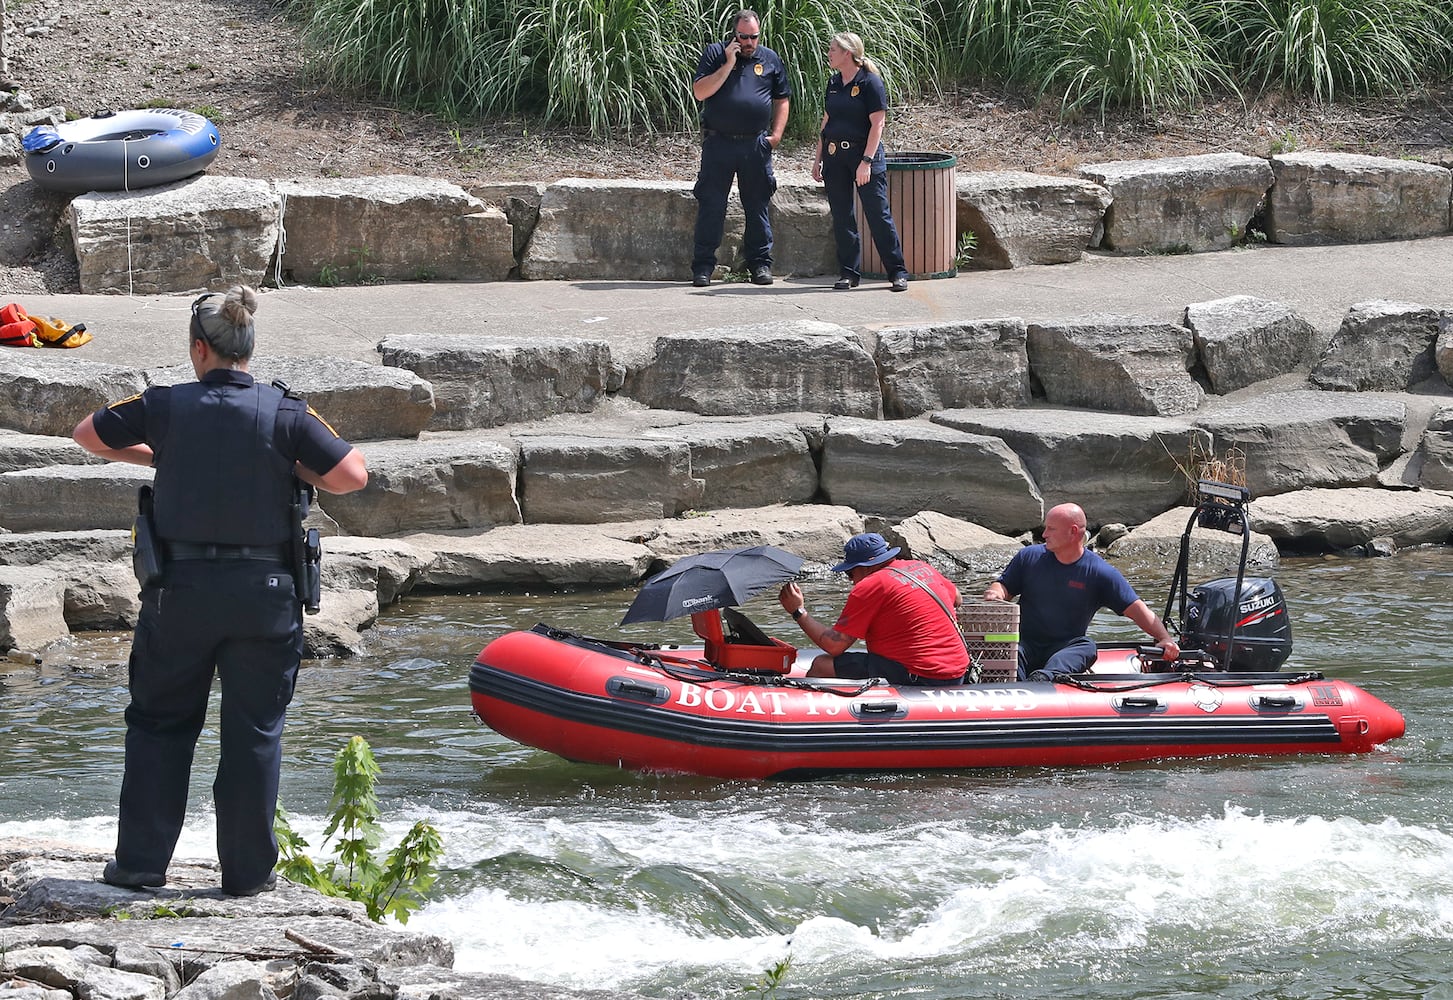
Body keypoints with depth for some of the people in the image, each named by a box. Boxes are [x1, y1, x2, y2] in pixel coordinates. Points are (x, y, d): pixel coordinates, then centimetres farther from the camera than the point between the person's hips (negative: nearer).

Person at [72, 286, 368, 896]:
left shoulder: (166, 407, -2)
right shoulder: (284, 414, -5)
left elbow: (87, 435, 13)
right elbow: (353, 476, -8)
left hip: (179, 590, 1)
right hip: (264, 593, -1)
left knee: (157, 721, 14)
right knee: (254, 731, 8)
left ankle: (141, 860, 13)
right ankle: (247, 871, 10)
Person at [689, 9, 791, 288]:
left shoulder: (770, 59, 10)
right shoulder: (715, 54, 2)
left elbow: (782, 100, 15)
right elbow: (700, 92, -8)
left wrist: (776, 134, 2)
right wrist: (728, 64, -13)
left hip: (756, 144, 2)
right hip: (719, 143, -2)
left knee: (757, 205, 6)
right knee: (711, 206, -2)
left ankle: (760, 264, 14)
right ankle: (702, 267, 1)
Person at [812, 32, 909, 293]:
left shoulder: (870, 82, -9)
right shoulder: (833, 83, 12)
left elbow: (877, 124, -13)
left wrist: (866, 161, -19)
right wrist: (818, 158, 14)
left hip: (863, 153, -7)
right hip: (834, 156, 7)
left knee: (878, 213, -6)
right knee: (842, 217, 6)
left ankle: (898, 272, -1)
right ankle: (848, 273, 13)